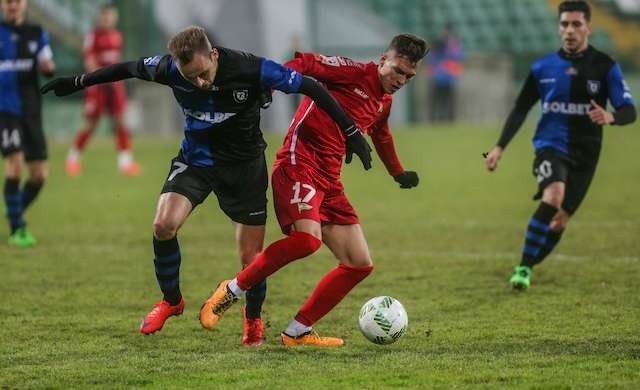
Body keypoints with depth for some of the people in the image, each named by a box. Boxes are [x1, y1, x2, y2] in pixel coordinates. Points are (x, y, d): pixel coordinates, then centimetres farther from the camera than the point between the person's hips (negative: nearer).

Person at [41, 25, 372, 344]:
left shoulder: (251, 70, -28)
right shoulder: (170, 68, -20)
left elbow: (310, 87, -19)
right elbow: (129, 68, 0)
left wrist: (351, 133, -17)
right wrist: (77, 83, 10)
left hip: (244, 165, -2)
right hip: (195, 159, 2)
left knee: (251, 255, -1)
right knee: (163, 225, -21)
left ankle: (253, 320, 28)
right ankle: (171, 300, 4)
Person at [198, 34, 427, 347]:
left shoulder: (384, 101, 20)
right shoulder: (353, 72, -5)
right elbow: (305, 63, -16)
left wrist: (398, 173, 54)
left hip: (329, 180, 9)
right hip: (299, 164, -9)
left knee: (360, 264, 3)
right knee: (308, 237, -33)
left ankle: (297, 332, 8)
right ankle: (232, 290, -15)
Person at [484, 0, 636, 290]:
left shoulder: (605, 67, -3)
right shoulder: (543, 68, 2)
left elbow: (629, 111, -7)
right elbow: (521, 109, 11)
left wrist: (610, 117, -31)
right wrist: (499, 147, 4)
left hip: (584, 153, 1)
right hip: (551, 146, -1)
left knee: (560, 220, 3)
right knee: (552, 197, -29)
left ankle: (527, 268, 26)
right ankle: (524, 268, -21)